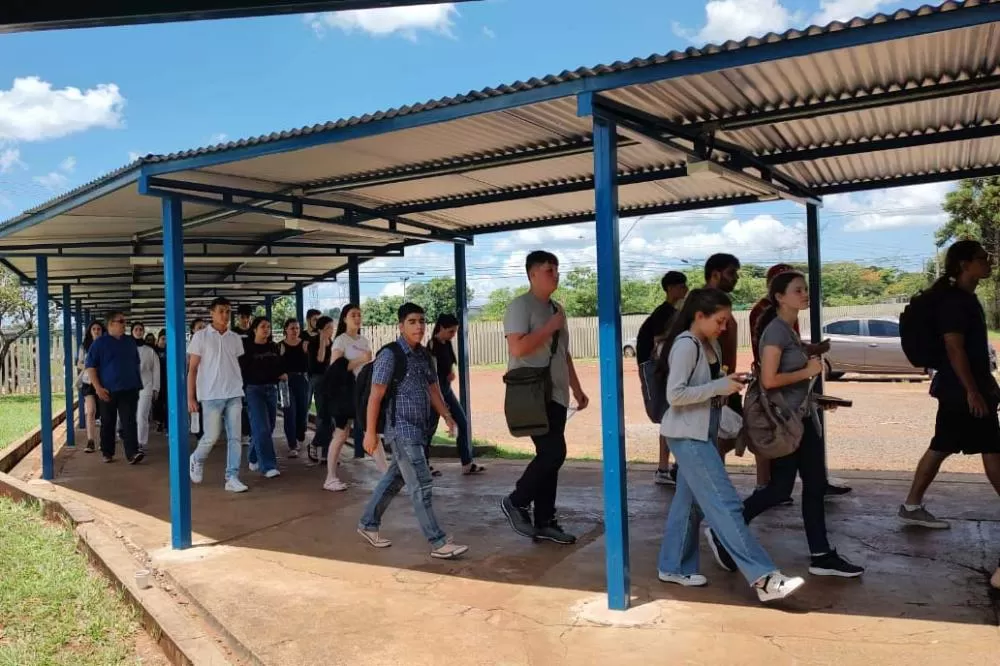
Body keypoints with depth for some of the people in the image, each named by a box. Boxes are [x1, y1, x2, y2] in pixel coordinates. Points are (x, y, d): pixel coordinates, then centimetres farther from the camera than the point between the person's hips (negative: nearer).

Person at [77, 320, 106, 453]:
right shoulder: (84, 347, 7)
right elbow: (79, 364, 14)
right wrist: (86, 366, -7)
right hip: (88, 382, 1)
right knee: (90, 411, -11)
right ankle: (90, 441, -11)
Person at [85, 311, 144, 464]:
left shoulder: (130, 341, 12)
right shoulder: (100, 343, 0)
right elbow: (90, 366, -2)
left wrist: (137, 383, 16)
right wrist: (98, 387, -10)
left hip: (129, 389, 2)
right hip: (108, 391, -2)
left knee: (129, 422, -7)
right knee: (107, 423, 8)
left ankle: (132, 453, -13)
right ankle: (107, 453, 21)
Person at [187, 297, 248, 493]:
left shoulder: (235, 338, 10)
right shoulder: (201, 336, 0)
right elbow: (192, 368, 0)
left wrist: (240, 390, 10)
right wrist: (191, 397, -5)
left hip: (234, 395, 3)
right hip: (211, 395, -3)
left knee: (235, 437, 0)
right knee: (211, 436, 0)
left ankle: (232, 478, 5)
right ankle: (196, 460, 29)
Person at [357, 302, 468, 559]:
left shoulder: (424, 355, 11)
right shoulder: (390, 355, -13)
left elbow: (432, 389, 19)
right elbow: (375, 396, -14)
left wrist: (447, 417, 8)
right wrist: (370, 432, -15)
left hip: (418, 428, 8)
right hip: (401, 429, -8)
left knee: (394, 479, 18)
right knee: (421, 485, -7)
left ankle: (368, 524, 33)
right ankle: (438, 543, -2)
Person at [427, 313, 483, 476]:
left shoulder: (447, 344, 8)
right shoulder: (433, 345, -16)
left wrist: (452, 372, -2)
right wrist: (440, 399, -23)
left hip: (446, 388, 9)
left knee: (463, 422, 4)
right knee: (431, 427, 0)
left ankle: (467, 464, 7)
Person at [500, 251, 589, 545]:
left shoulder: (557, 309, 17)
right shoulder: (520, 306, -8)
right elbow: (517, 348, -22)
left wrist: (576, 389, 20)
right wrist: (551, 326, -15)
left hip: (556, 395, 8)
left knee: (549, 455, 9)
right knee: (553, 453, -14)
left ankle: (544, 521, 16)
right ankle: (515, 502, 5)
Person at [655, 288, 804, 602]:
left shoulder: (711, 345, 10)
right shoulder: (686, 345, -18)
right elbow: (675, 394, -24)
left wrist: (727, 385, 0)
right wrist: (719, 387, -21)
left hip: (702, 433, 10)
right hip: (688, 435, -9)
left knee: (690, 502, 14)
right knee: (724, 504, -10)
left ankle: (673, 567, 25)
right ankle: (763, 577, -9)